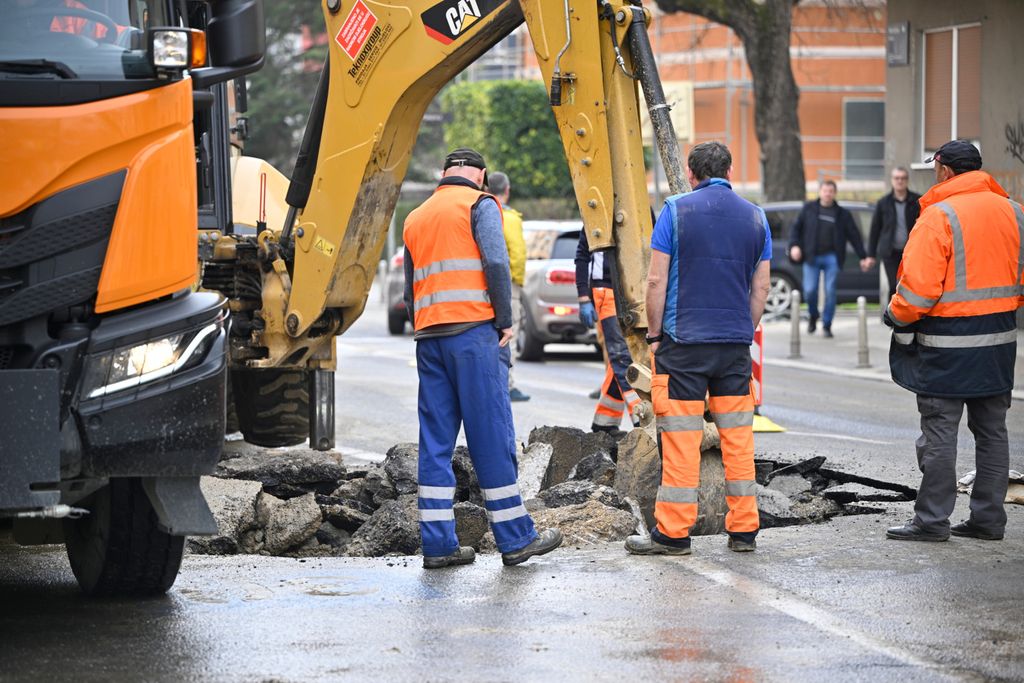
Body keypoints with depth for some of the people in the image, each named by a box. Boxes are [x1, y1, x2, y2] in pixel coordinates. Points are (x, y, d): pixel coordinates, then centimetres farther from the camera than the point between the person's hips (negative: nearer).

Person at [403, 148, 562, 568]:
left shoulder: (416, 217, 23)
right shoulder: (479, 205, 2)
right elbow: (496, 263, -12)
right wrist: (505, 321, -8)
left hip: (428, 334, 6)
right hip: (473, 330, -6)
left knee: (435, 439, 5)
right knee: (491, 436, -3)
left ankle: (437, 543, 3)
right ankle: (515, 538, 1)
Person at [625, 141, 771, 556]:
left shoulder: (676, 211, -4)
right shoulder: (754, 217, 8)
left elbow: (657, 280, -6)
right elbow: (761, 288, 11)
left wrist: (654, 335, 2)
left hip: (684, 341, -4)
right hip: (736, 343, 4)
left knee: (680, 439, -2)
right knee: (738, 437, 8)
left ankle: (673, 533, 0)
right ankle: (744, 530, 10)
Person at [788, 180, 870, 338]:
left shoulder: (842, 214, 7)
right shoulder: (809, 209, 8)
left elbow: (854, 235, 9)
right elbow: (796, 228, 11)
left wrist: (863, 257, 6)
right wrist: (794, 245, -4)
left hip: (831, 258, 0)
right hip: (811, 257, 0)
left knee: (830, 291, -7)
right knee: (809, 290, -7)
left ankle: (827, 325, 4)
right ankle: (813, 317, 21)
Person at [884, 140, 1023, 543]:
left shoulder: (939, 216, -14)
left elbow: (919, 286, -18)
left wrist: (898, 316, -1)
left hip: (948, 344, -7)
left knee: (939, 433, -2)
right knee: (991, 430, 13)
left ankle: (932, 520, 0)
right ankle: (988, 518, 16)